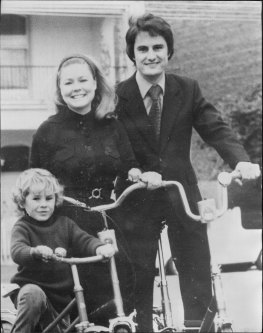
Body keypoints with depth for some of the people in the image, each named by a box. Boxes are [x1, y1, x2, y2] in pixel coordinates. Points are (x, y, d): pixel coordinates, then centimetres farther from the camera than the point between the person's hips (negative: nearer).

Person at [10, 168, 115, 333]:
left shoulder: (64, 223, 5)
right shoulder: (22, 227, -8)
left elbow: (84, 240, -4)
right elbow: (17, 251, -25)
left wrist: (100, 247, -28)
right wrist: (35, 251, -48)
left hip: (61, 297, 5)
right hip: (31, 285, -5)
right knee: (33, 295, -37)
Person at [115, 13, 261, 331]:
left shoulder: (188, 90, 0)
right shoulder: (117, 97, -6)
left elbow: (216, 129, -10)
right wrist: (136, 174, -28)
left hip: (182, 196, 1)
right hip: (138, 198, -1)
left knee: (199, 282, -1)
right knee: (138, 284, 4)